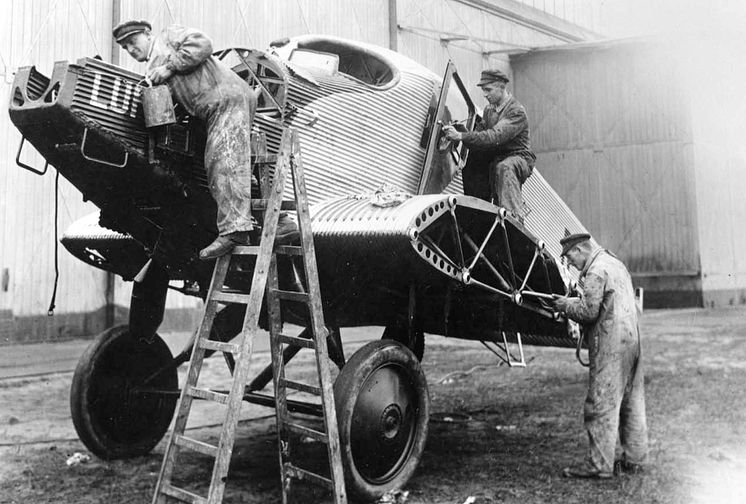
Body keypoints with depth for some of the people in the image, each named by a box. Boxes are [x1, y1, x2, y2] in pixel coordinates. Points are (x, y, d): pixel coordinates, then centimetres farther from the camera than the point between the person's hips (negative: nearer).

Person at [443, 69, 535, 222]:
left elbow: (495, 136, -31)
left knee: (504, 168, -39)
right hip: (495, 159, 9)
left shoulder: (517, 112, -17)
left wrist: (461, 136, -38)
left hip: (518, 157, -8)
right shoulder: (488, 109, 12)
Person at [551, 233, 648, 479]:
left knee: (601, 405, -4)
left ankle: (599, 465, 0)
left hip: (610, 344, -10)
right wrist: (572, 302, 14)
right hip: (631, 338, 10)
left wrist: (566, 305, 0)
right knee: (631, 402, 14)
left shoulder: (596, 271, -13)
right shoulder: (615, 264, 18)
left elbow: (589, 311, -17)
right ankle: (634, 458, 23)